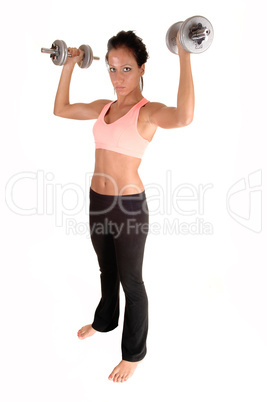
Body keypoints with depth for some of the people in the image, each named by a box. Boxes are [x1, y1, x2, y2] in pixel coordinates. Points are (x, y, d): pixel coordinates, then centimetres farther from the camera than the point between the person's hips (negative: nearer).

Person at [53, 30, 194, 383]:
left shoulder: (149, 111, -14)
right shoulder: (104, 107, 7)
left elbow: (184, 117, -37)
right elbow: (61, 109, 19)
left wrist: (184, 57, -35)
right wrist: (69, 64, 17)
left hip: (130, 205, -6)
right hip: (98, 201, 7)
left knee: (130, 280, 9)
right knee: (107, 271, 26)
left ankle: (134, 352, 30)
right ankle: (105, 321, 52)